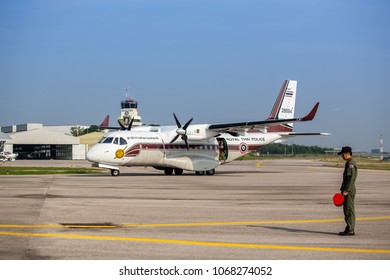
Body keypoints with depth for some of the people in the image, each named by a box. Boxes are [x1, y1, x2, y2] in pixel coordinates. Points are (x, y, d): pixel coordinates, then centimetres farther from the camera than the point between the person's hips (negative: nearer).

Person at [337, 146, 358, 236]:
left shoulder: (351, 163, -15)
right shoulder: (348, 163, 18)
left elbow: (351, 178, -22)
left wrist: (346, 190, -23)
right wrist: (342, 189, 21)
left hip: (349, 190, -11)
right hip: (347, 190, 11)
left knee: (349, 210, -8)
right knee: (347, 210, 13)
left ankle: (350, 230, -6)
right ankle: (349, 229, 18)